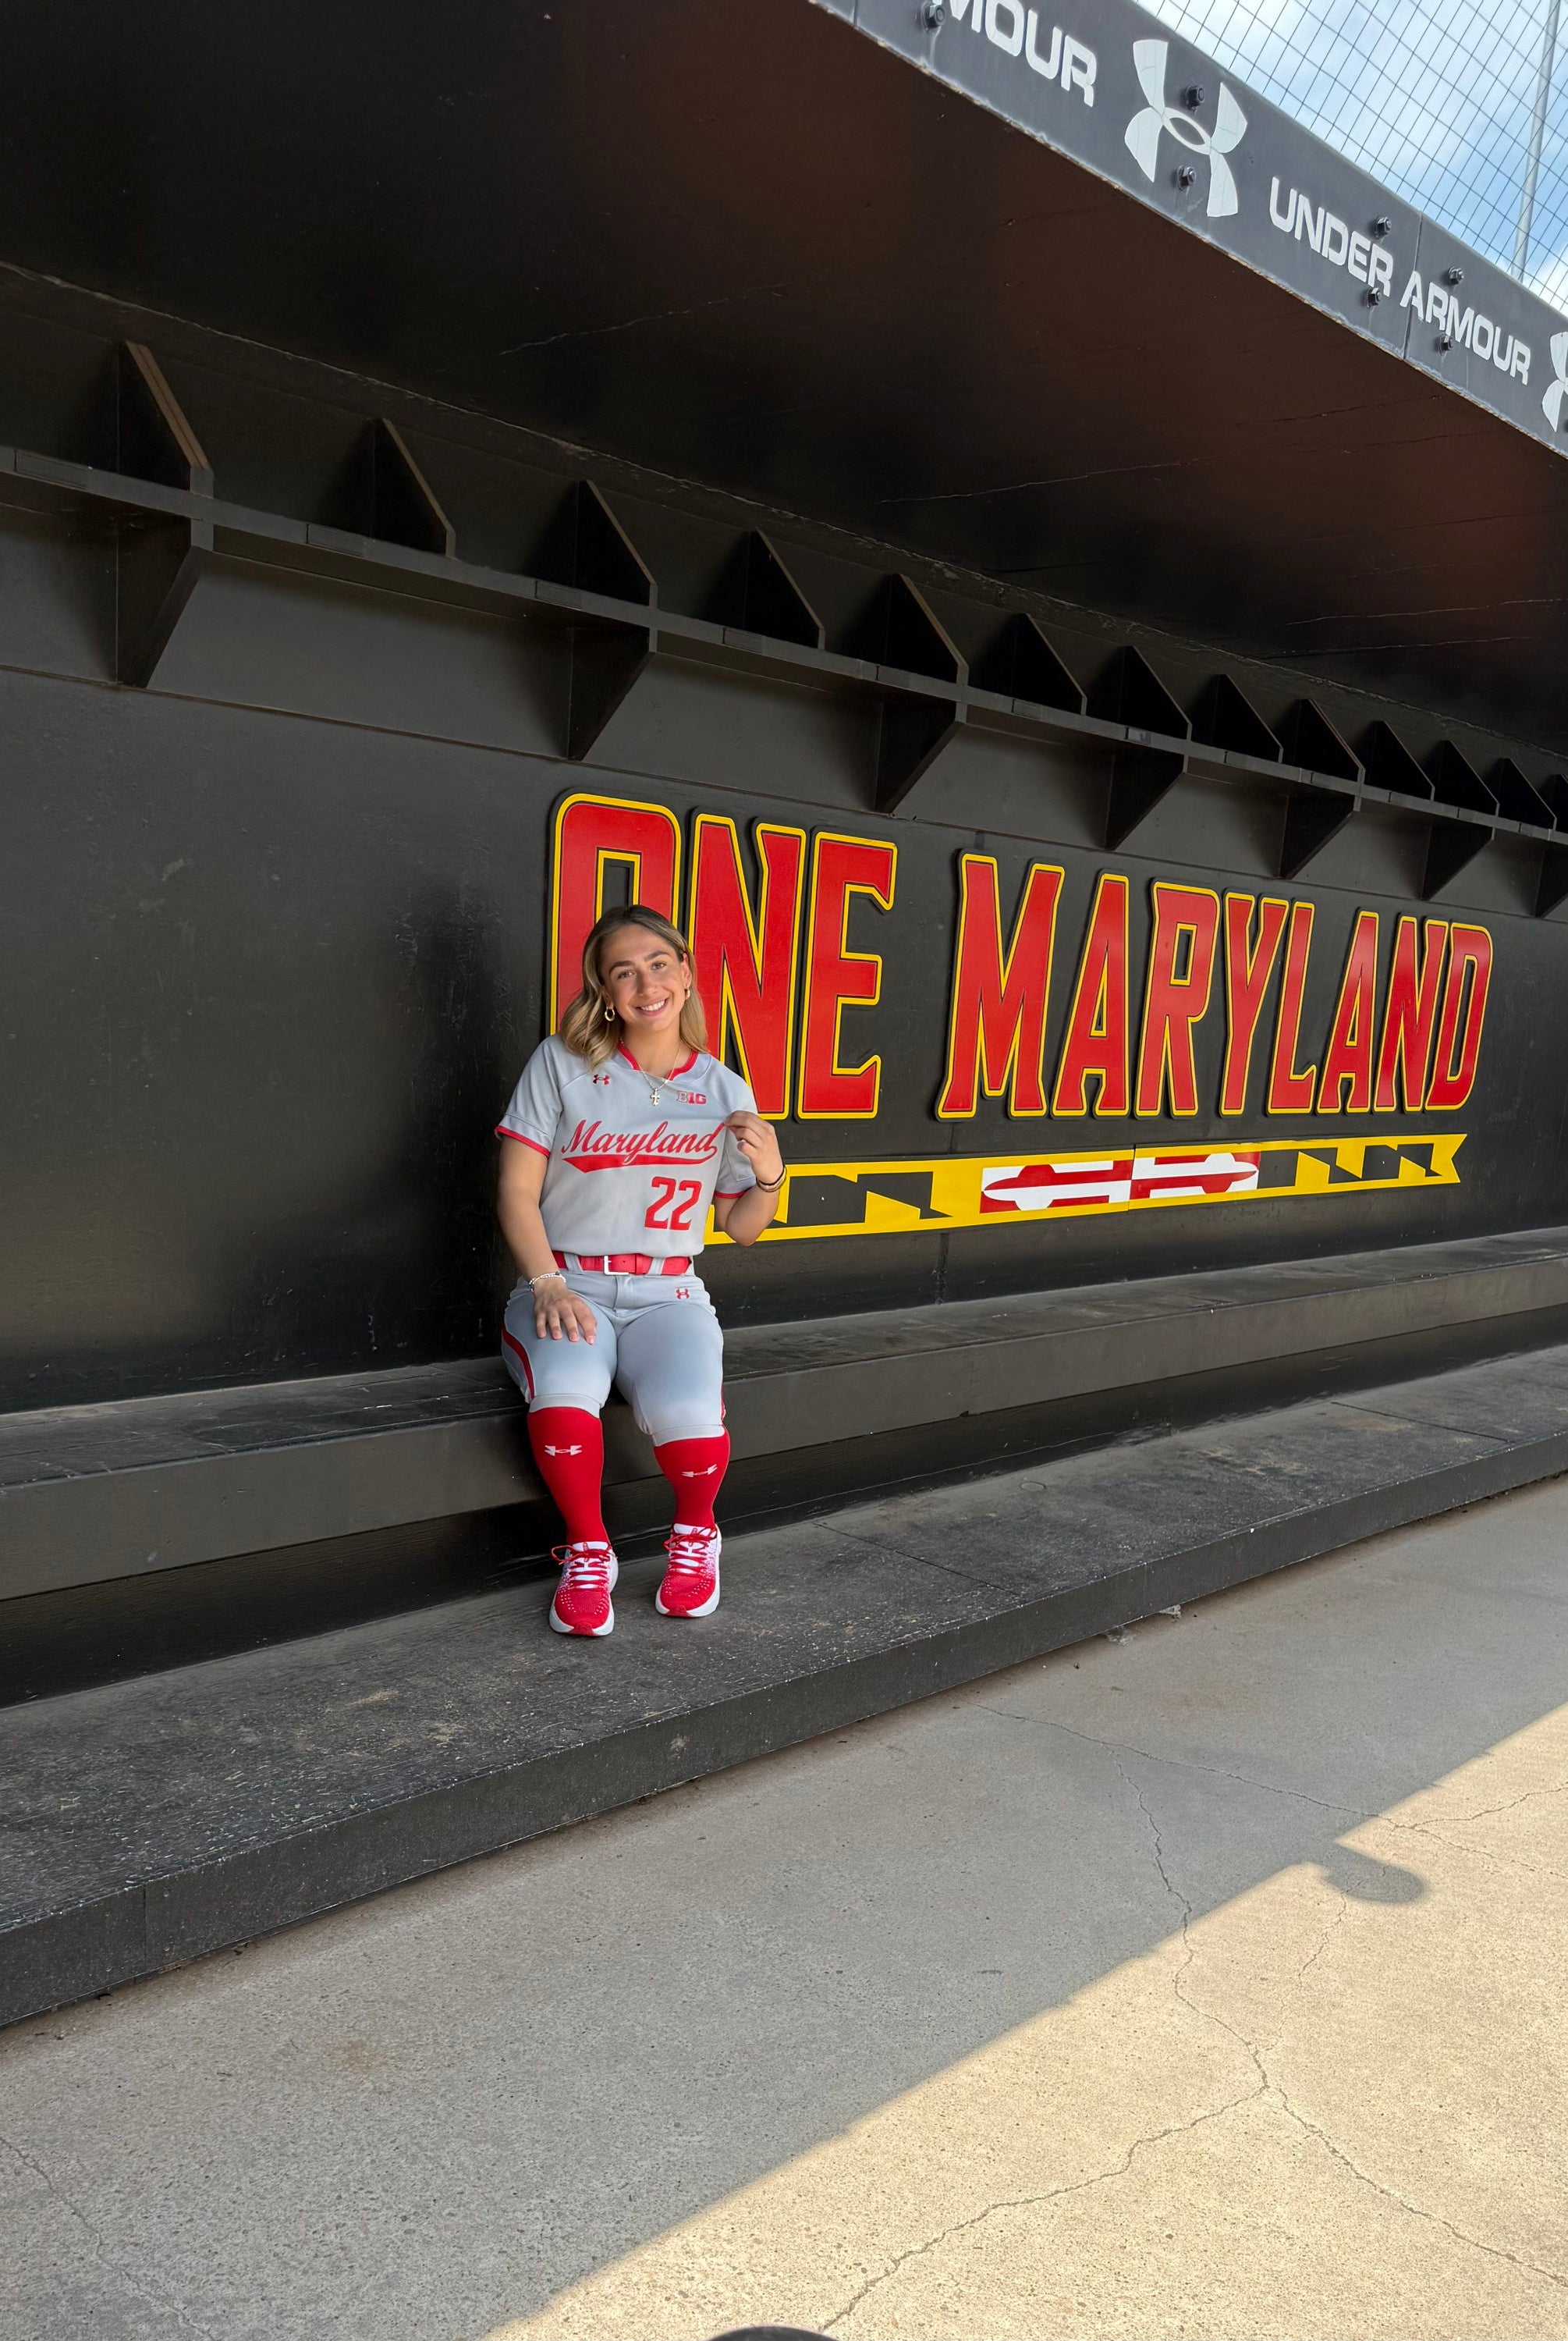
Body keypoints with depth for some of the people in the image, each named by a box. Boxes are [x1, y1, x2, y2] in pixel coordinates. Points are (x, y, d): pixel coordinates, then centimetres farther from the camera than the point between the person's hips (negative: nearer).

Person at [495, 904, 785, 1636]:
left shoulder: (725, 1093, 8)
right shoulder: (561, 1063, 2)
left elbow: (741, 1228, 15)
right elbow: (518, 1191, 0)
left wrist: (769, 1173, -6)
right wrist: (548, 1285, -15)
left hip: (667, 1294, 1)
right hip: (566, 1287, -1)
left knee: (688, 1417, -31)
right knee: (563, 1392, -37)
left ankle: (695, 1534, 6)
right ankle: (587, 1550, -7)